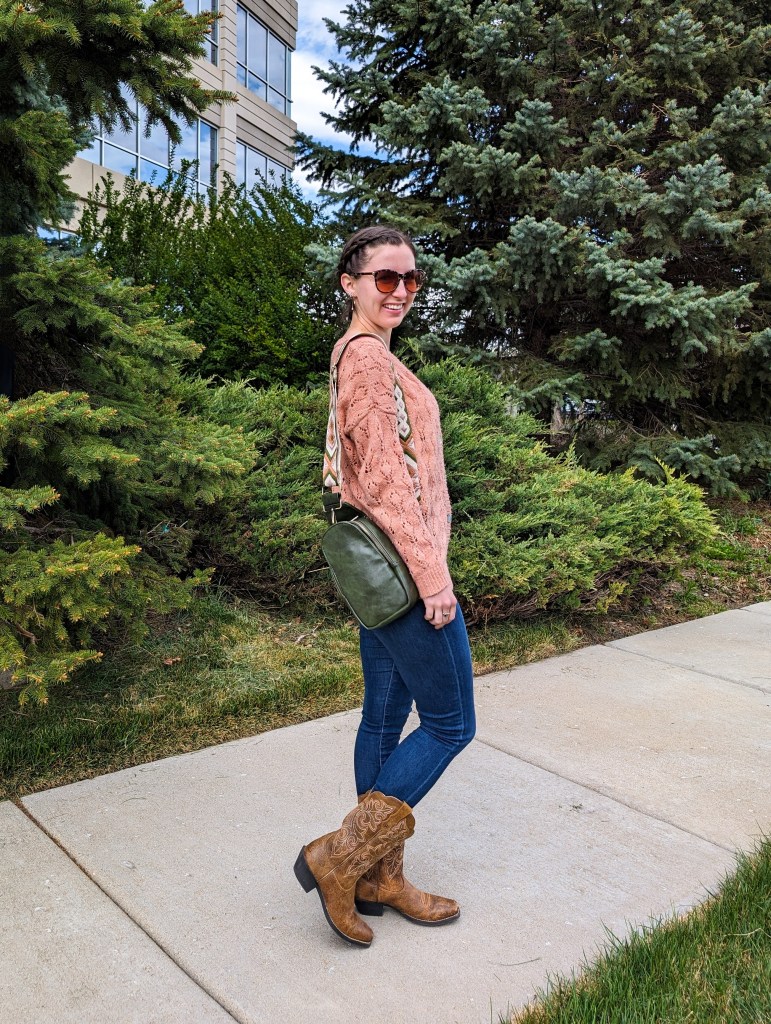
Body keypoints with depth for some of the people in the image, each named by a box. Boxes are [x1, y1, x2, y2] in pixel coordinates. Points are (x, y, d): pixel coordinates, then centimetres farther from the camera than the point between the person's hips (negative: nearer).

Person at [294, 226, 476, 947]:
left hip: (380, 567, 10)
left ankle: (379, 877, 28)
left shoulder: (360, 353, 18)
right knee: (450, 723, 1)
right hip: (402, 562, -10)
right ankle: (340, 855, 7)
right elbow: (384, 475, -20)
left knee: (385, 716, 14)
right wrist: (432, 572, -20)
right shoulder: (369, 355, -13)